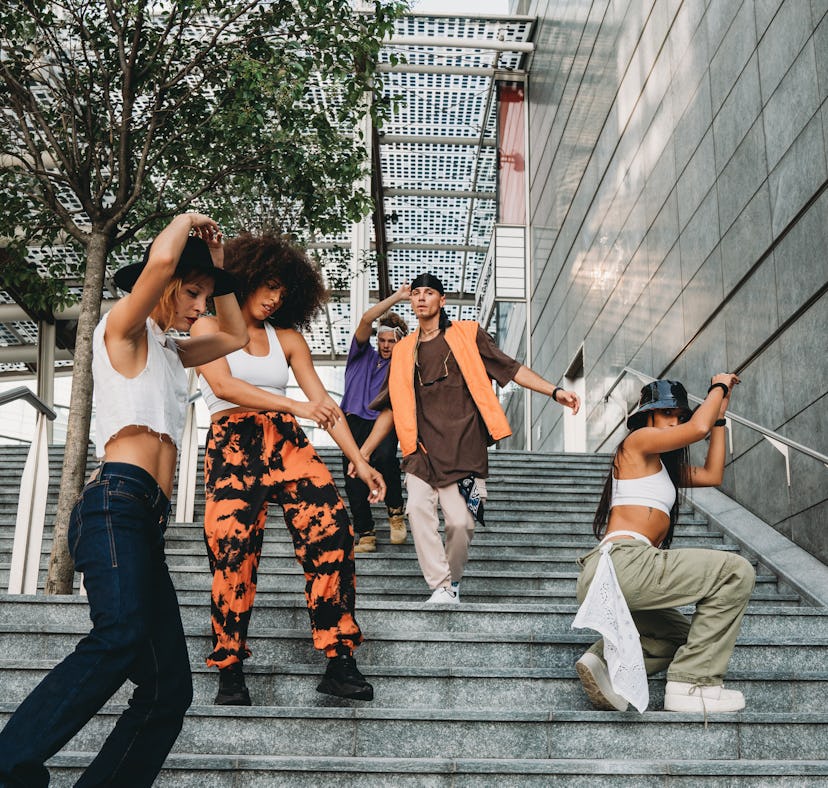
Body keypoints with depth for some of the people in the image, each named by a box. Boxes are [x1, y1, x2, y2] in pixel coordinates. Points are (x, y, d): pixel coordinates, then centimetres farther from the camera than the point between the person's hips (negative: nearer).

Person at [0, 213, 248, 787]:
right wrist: (187, 222, 8)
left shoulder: (167, 351, 32)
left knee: (169, 687, -2)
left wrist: (215, 266, 35)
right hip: (118, 504, -9)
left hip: (148, 526, 9)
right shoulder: (124, 327, 8)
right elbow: (160, 261, -12)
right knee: (122, 636, -34)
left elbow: (235, 335, 44)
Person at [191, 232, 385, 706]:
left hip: (287, 444, 3)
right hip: (232, 448, -3)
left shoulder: (288, 338, 18)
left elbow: (323, 401, 11)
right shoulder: (210, 327, 8)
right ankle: (230, 672, 7)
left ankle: (340, 662, -10)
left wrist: (359, 461, 1)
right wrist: (294, 406, -18)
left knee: (333, 530, -15)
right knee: (233, 556, -10)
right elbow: (223, 385, -9)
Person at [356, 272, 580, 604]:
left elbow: (511, 369, 4)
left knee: (461, 521, -10)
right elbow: (392, 408, 19)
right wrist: (364, 452, 15)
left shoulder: (467, 334, 9)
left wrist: (554, 391, -7)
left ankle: (453, 580, 16)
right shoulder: (403, 351, 16)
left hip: (463, 446, -2)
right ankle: (441, 587, -10)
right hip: (422, 449, 2)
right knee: (418, 509, -18)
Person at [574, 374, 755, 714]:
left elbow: (712, 475, 27)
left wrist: (720, 414, 29)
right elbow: (698, 429, -11)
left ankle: (608, 660, 1)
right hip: (621, 562, -10)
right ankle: (693, 684, -9)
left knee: (684, 636, 30)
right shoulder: (638, 440, 2)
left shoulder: (662, 465, 30)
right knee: (736, 572, -7)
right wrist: (719, 387, 6)